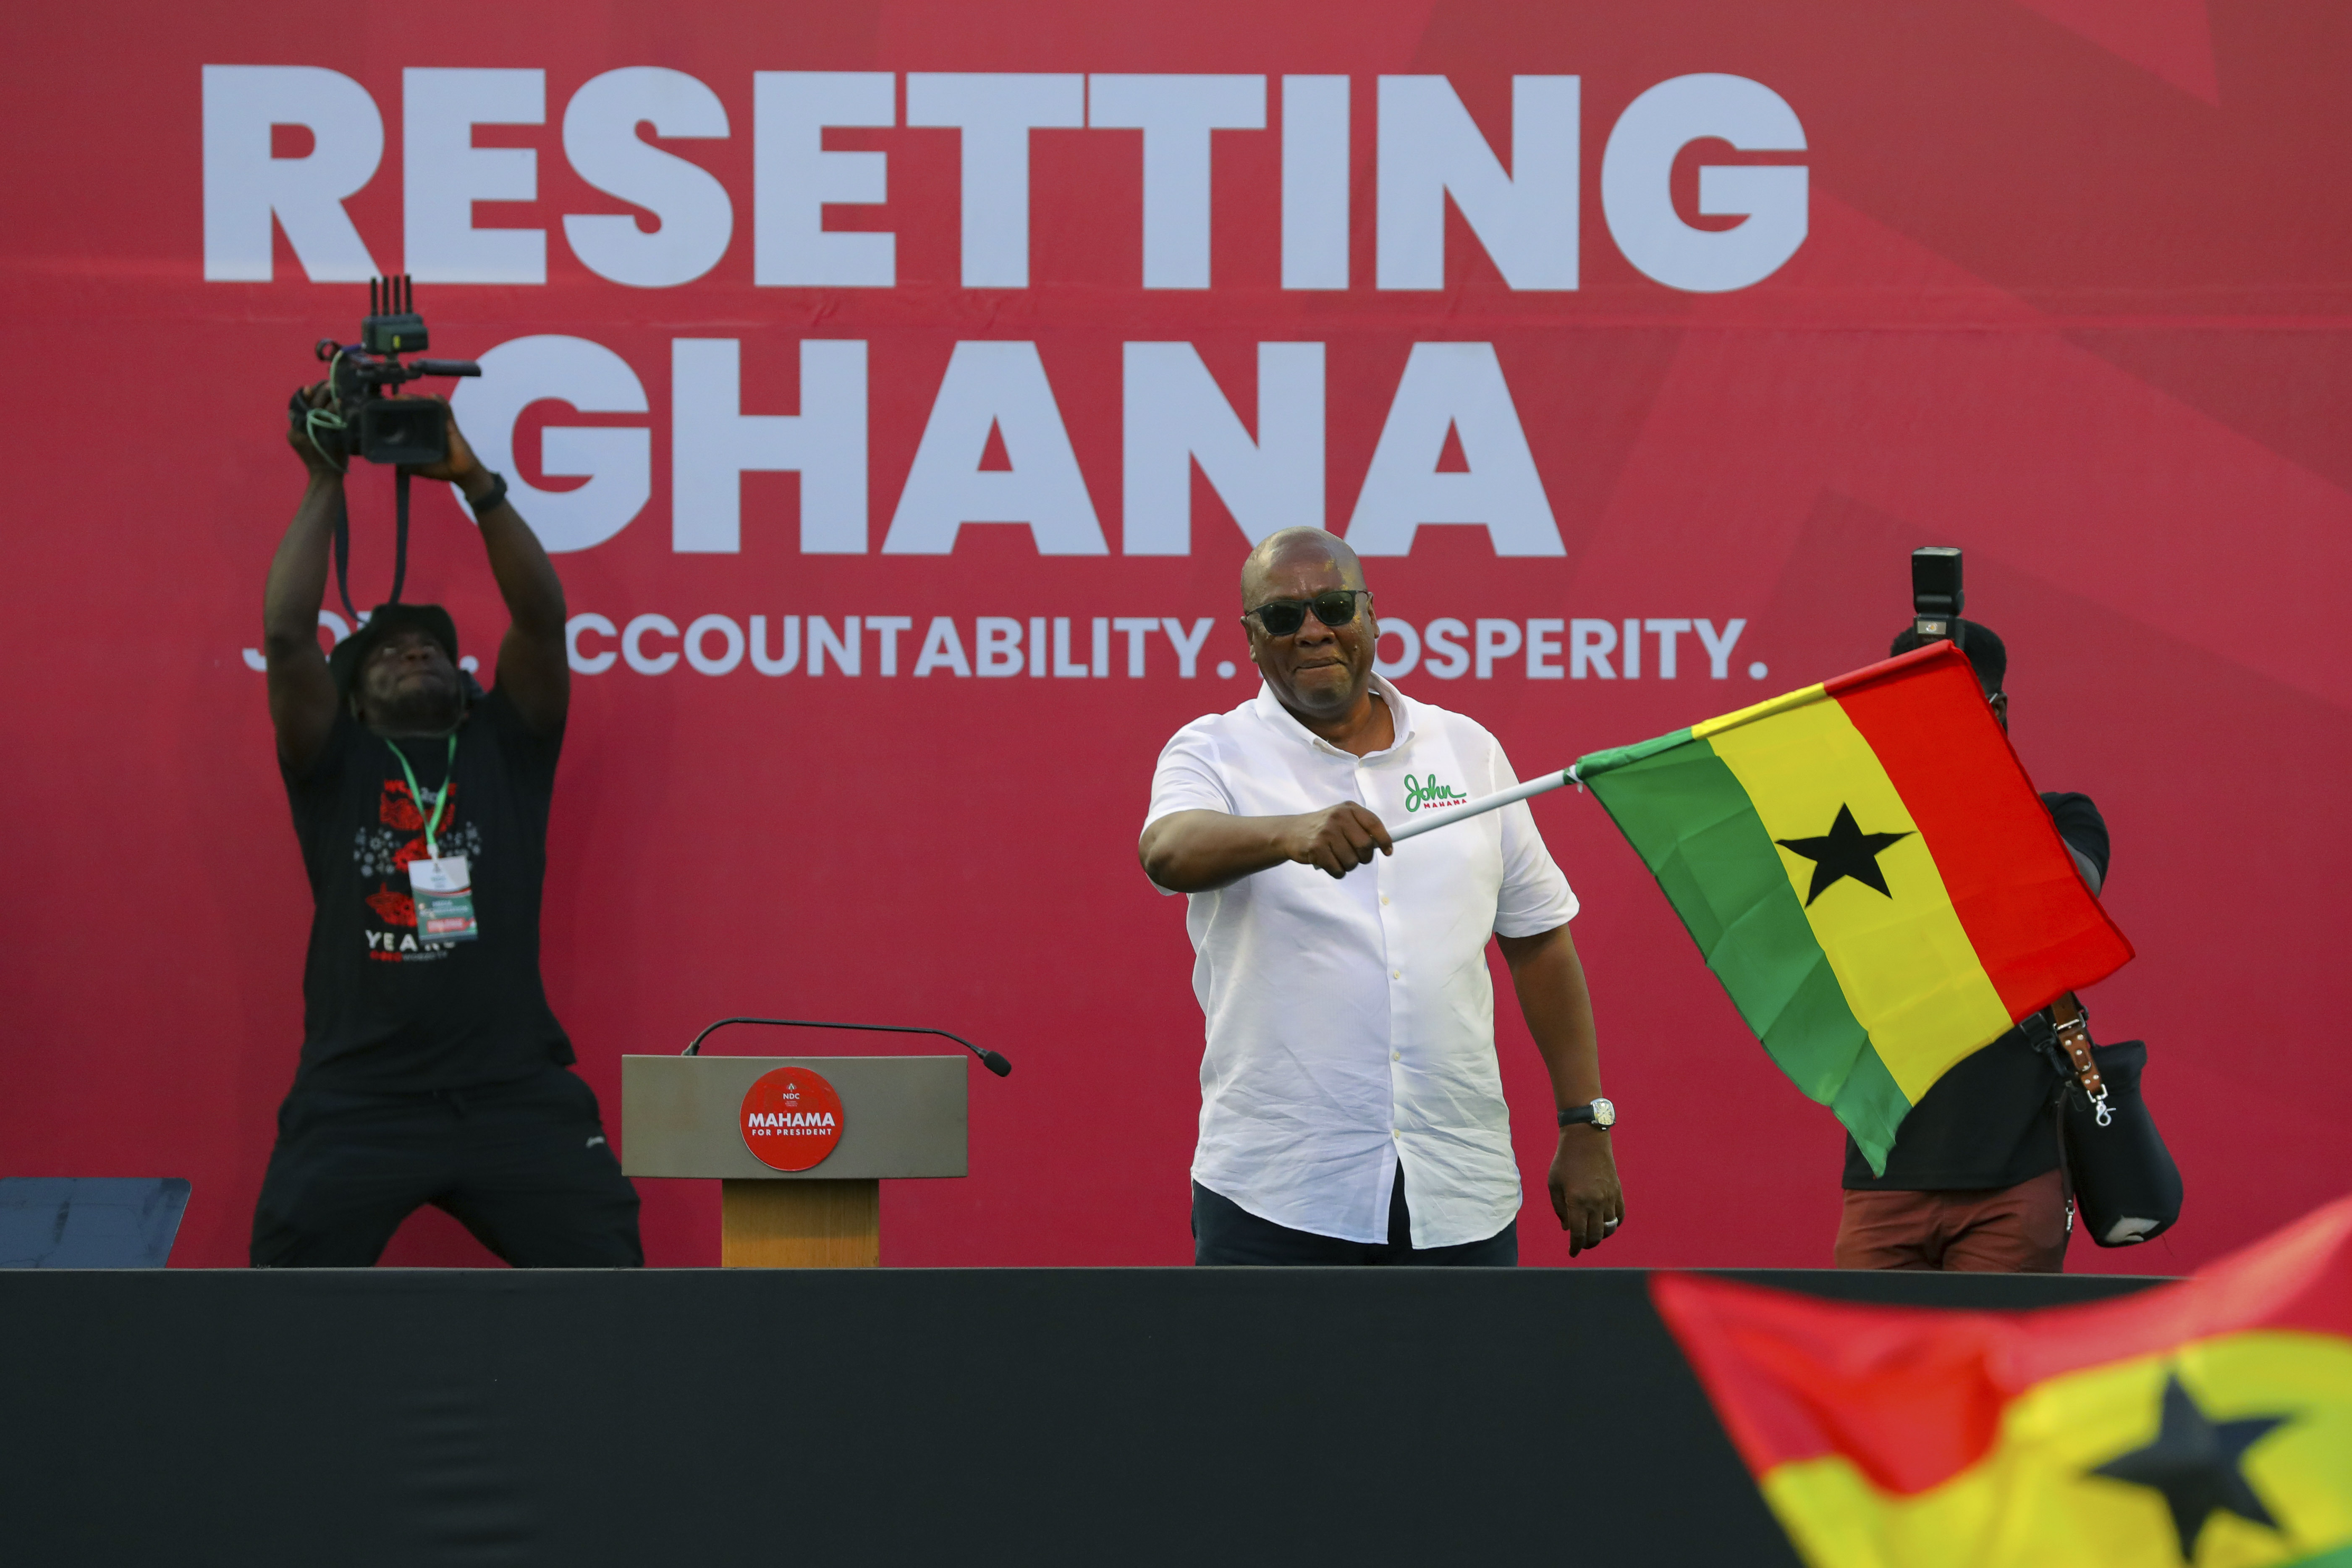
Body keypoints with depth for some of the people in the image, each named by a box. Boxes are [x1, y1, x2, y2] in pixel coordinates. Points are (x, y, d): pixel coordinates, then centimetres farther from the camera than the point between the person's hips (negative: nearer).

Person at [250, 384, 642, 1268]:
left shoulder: (508, 747, 15)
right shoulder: (336, 761, 13)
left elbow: (542, 621, 1)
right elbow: (287, 637, -1)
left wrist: (475, 483, -4)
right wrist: (325, 485, 2)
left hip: (514, 1093, 1)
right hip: (360, 1098, -1)